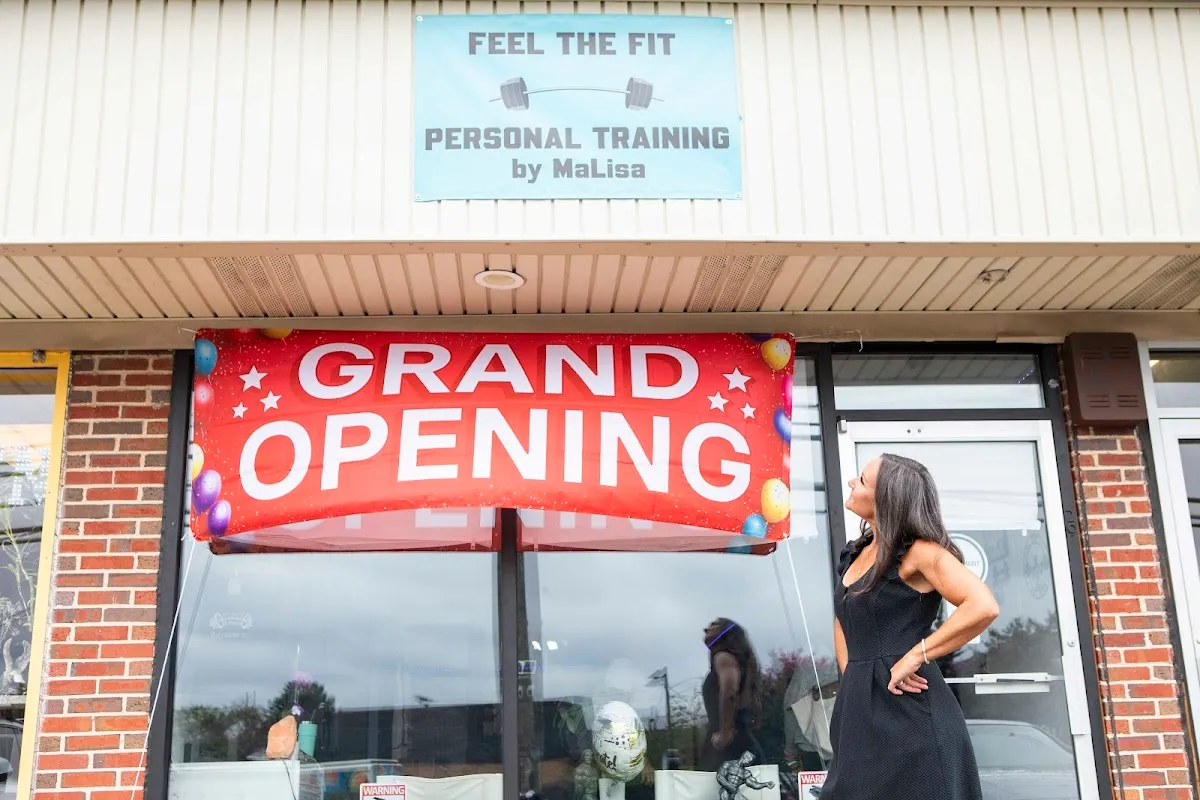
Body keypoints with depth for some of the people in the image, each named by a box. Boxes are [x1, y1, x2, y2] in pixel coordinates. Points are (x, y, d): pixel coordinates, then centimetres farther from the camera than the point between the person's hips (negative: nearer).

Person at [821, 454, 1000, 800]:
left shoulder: (917, 550, -10)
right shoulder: (856, 553, 12)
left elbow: (984, 607, -23)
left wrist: (914, 657, -19)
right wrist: (851, 673, 8)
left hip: (910, 710, -7)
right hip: (860, 711, 8)